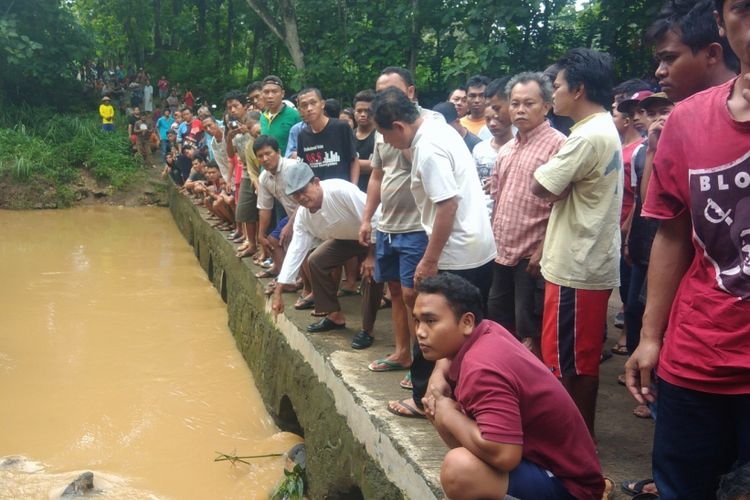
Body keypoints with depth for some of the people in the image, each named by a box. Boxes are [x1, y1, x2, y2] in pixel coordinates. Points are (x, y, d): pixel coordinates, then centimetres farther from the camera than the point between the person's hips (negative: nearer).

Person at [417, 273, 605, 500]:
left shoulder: (482, 370, -29)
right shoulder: (484, 331, -1)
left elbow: (503, 455, -38)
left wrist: (449, 415, -20)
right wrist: (438, 378, 0)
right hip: (538, 453, 10)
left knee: (459, 470, -35)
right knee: (440, 407, 11)